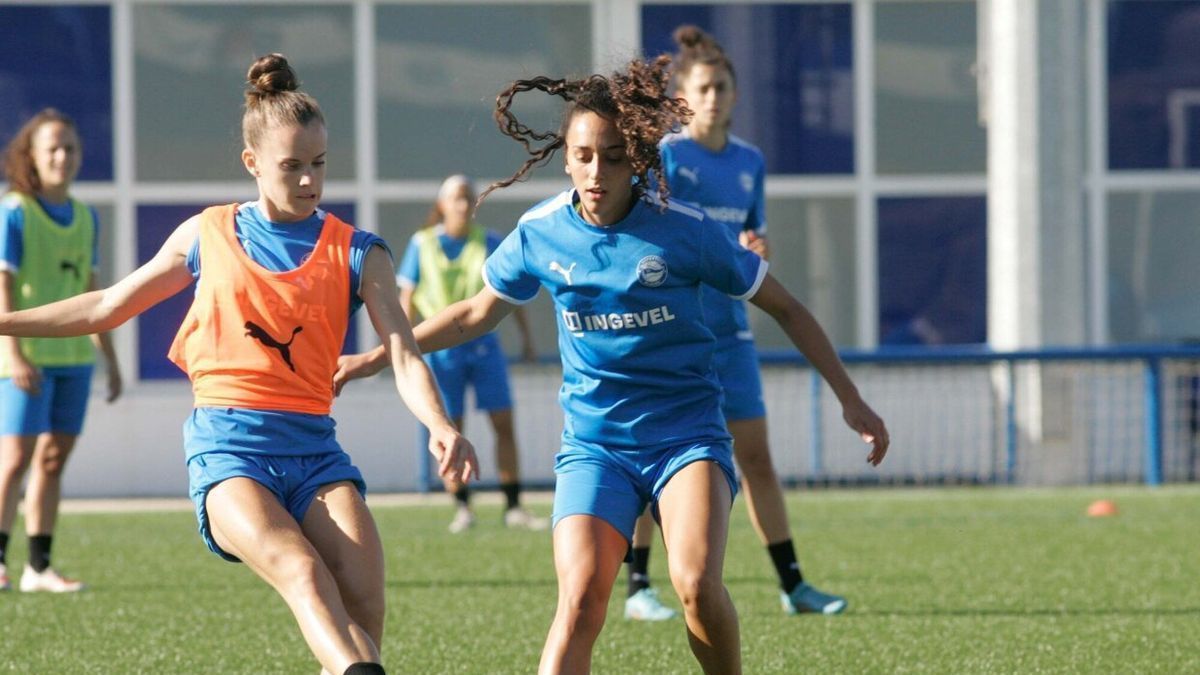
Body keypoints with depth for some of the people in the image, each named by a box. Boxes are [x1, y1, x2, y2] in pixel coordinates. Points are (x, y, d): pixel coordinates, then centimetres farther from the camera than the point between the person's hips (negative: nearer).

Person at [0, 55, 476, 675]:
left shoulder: (357, 254, 8)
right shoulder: (207, 236, 11)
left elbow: (403, 355, -3)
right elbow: (108, 307, 24)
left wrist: (439, 426, -24)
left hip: (313, 448, 2)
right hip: (228, 448, -2)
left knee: (364, 600, -22)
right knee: (303, 572, -31)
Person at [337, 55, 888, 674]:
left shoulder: (683, 229, -9)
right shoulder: (539, 233, -1)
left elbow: (783, 306, 3)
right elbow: (477, 314, 19)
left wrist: (849, 397, 2)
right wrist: (375, 357, 21)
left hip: (687, 433, -2)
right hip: (593, 442, 2)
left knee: (696, 583, -26)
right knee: (581, 599, -20)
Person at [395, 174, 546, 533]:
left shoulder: (490, 243, 4)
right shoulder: (423, 245, 0)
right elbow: (407, 298, 3)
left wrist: (525, 332, 12)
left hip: (483, 344, 2)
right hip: (441, 345, -2)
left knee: (504, 423, -2)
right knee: (450, 433, -1)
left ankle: (513, 507, 2)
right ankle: (462, 508, 7)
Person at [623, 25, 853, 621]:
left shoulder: (749, 161, 11)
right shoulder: (667, 157, -7)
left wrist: (756, 252, -3)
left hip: (728, 328, 6)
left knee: (756, 458, 6)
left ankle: (792, 584, 9)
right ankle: (637, 588, 4)